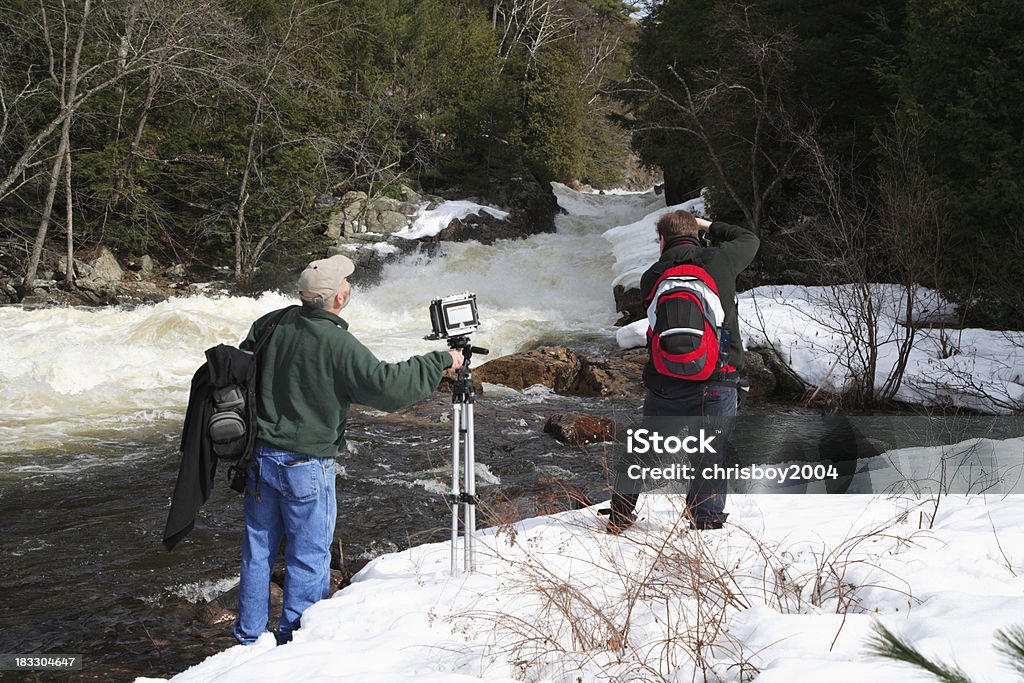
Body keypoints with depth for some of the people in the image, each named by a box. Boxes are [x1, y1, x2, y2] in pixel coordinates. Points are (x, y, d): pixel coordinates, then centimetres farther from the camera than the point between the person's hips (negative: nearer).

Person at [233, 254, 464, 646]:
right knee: (309, 557, 8)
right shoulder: (338, 344, -21)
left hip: (259, 456, 7)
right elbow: (385, 385, -22)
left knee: (258, 548, 17)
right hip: (305, 466, -7)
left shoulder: (271, 324, -1)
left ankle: (249, 637, 28)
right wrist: (440, 361, -11)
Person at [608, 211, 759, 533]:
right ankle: (706, 522, 3)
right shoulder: (718, 260, -1)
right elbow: (749, 240, 18)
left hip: (663, 384, 3)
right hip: (715, 382, -2)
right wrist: (711, 227, 28)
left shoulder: (651, 278, 4)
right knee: (709, 461, 4)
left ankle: (619, 515, 26)